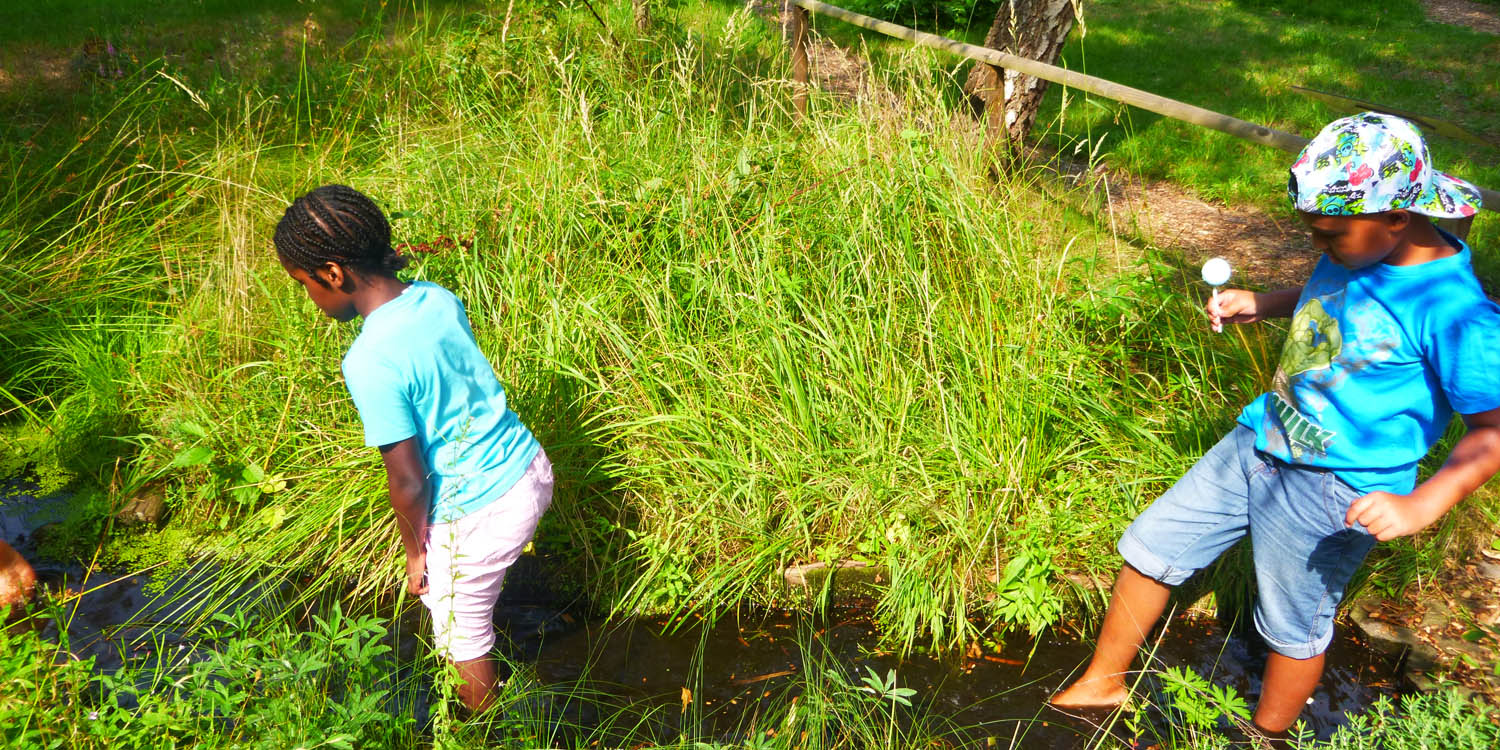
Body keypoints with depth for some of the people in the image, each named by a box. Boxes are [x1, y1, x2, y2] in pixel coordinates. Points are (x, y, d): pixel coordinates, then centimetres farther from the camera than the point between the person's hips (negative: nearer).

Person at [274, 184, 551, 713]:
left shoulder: (370, 362, -26)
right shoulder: (439, 299, -4)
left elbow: (407, 481, -19)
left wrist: (415, 554, 0)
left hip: (479, 516, -8)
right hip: (532, 470, 8)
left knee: (463, 636, 19)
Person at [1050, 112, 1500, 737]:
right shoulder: (1357, 254, -1)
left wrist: (1420, 506, -31)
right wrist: (1260, 305, 5)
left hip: (1333, 491, -8)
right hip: (1259, 443, 8)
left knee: (1294, 629, 13)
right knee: (1150, 547, 13)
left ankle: (1264, 736, 42)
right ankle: (1103, 683, 32)